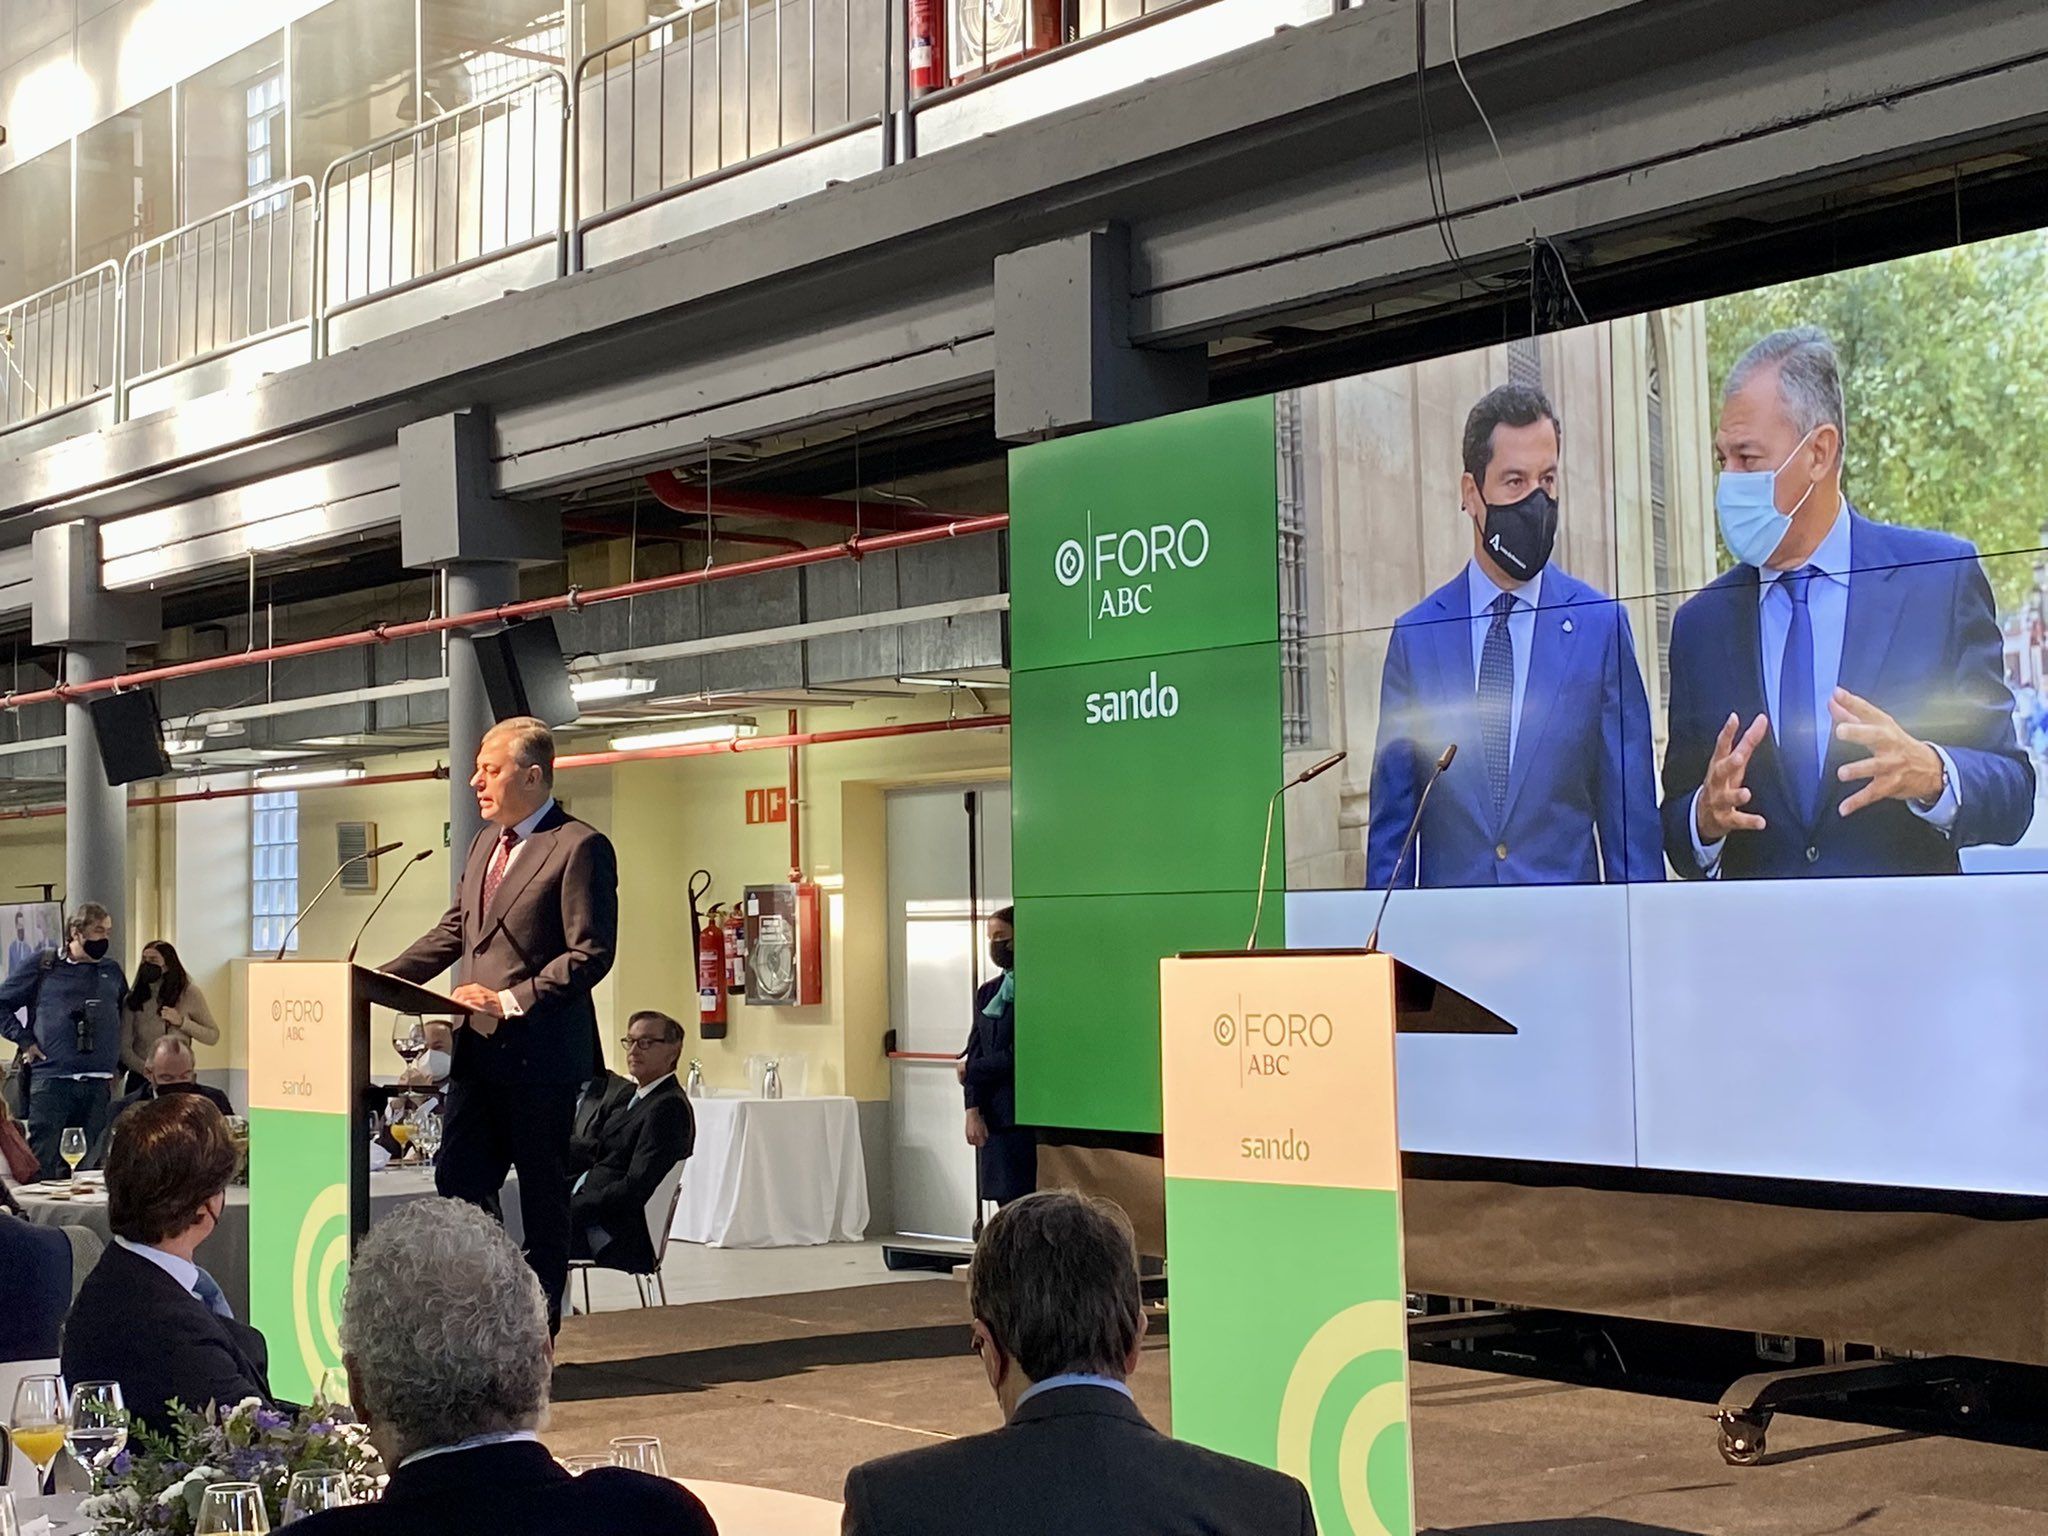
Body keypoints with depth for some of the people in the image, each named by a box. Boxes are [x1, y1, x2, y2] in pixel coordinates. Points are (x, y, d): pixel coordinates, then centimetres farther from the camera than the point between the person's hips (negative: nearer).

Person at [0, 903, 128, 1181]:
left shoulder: (112, 970, 15)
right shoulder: (41, 967, 4)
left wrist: (117, 1065, 14)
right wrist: (24, 1041, -3)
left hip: (99, 1084, 3)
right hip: (51, 1078, -3)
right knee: (42, 1163, -7)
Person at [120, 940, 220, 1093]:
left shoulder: (189, 994, 0)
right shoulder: (133, 999, 3)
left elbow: (213, 1036, 2)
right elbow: (124, 1047, 1)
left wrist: (182, 1022, -11)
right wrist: (145, 1069, -15)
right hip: (140, 1081, 1)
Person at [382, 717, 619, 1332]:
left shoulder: (581, 847, -10)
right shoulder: (486, 842, 16)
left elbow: (591, 953, -16)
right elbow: (454, 930, 22)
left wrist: (512, 1000, -21)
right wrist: (382, 978, 11)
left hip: (541, 1053, -8)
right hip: (479, 1049, 8)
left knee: (542, 1193, 2)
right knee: (458, 1182, 6)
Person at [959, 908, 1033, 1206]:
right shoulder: (988, 992, 16)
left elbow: (1020, 1057, -12)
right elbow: (974, 1053, 11)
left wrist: (971, 1069, 0)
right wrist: (973, 1111, 0)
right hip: (993, 1118, 7)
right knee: (1006, 1204, 6)